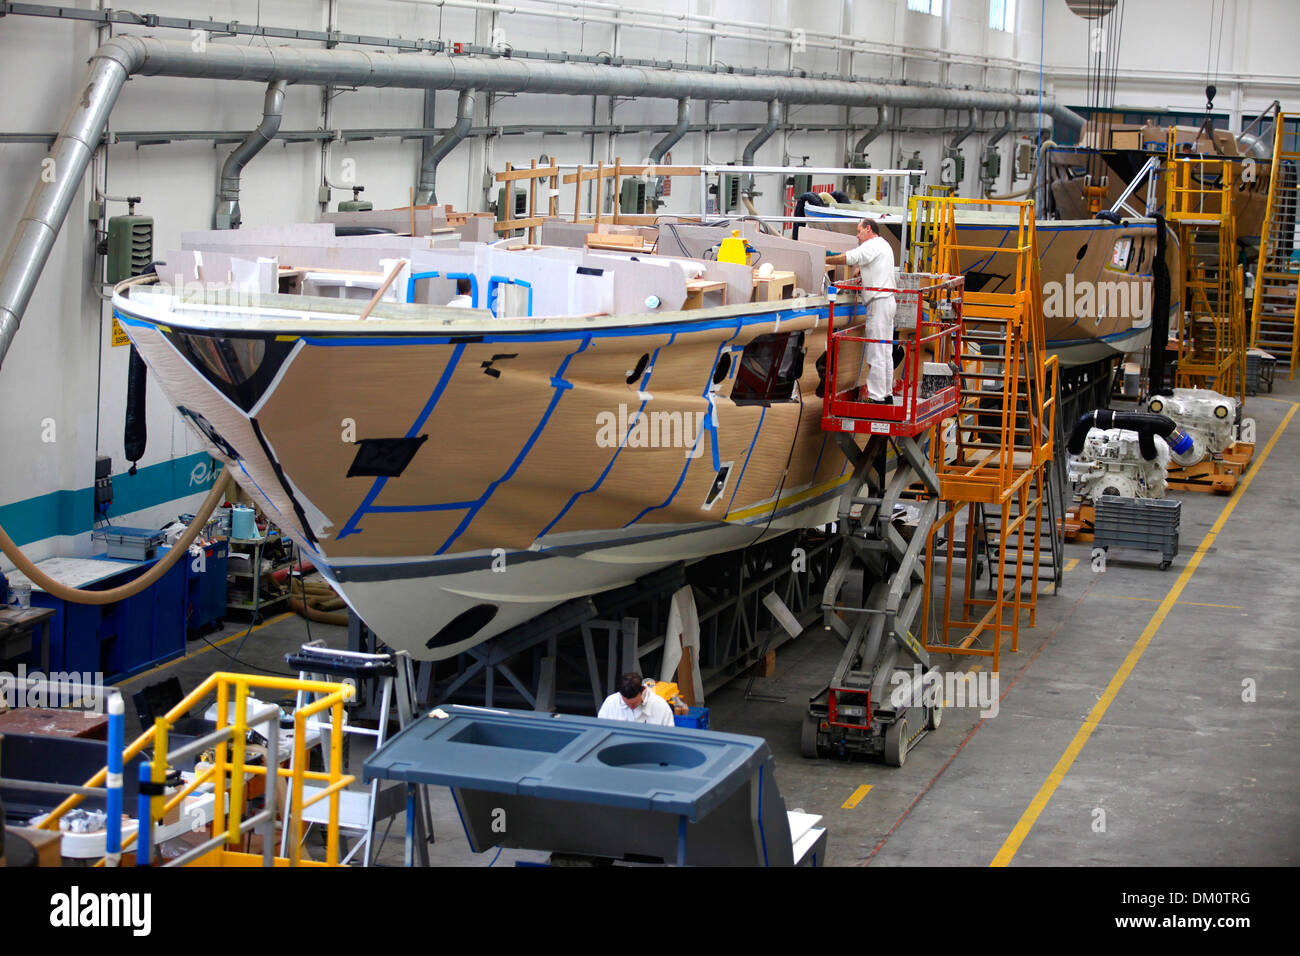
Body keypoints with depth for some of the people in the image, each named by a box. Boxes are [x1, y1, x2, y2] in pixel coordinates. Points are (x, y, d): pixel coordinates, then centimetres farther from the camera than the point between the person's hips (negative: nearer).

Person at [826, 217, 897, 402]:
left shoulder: (873, 245, -11)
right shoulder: (884, 245, 22)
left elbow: (849, 258, -23)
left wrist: (825, 260, -15)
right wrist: (862, 270, 21)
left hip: (879, 302, -11)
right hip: (888, 301, 11)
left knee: (876, 353, -9)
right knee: (886, 351, 13)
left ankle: (876, 397, -9)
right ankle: (887, 393, 17)